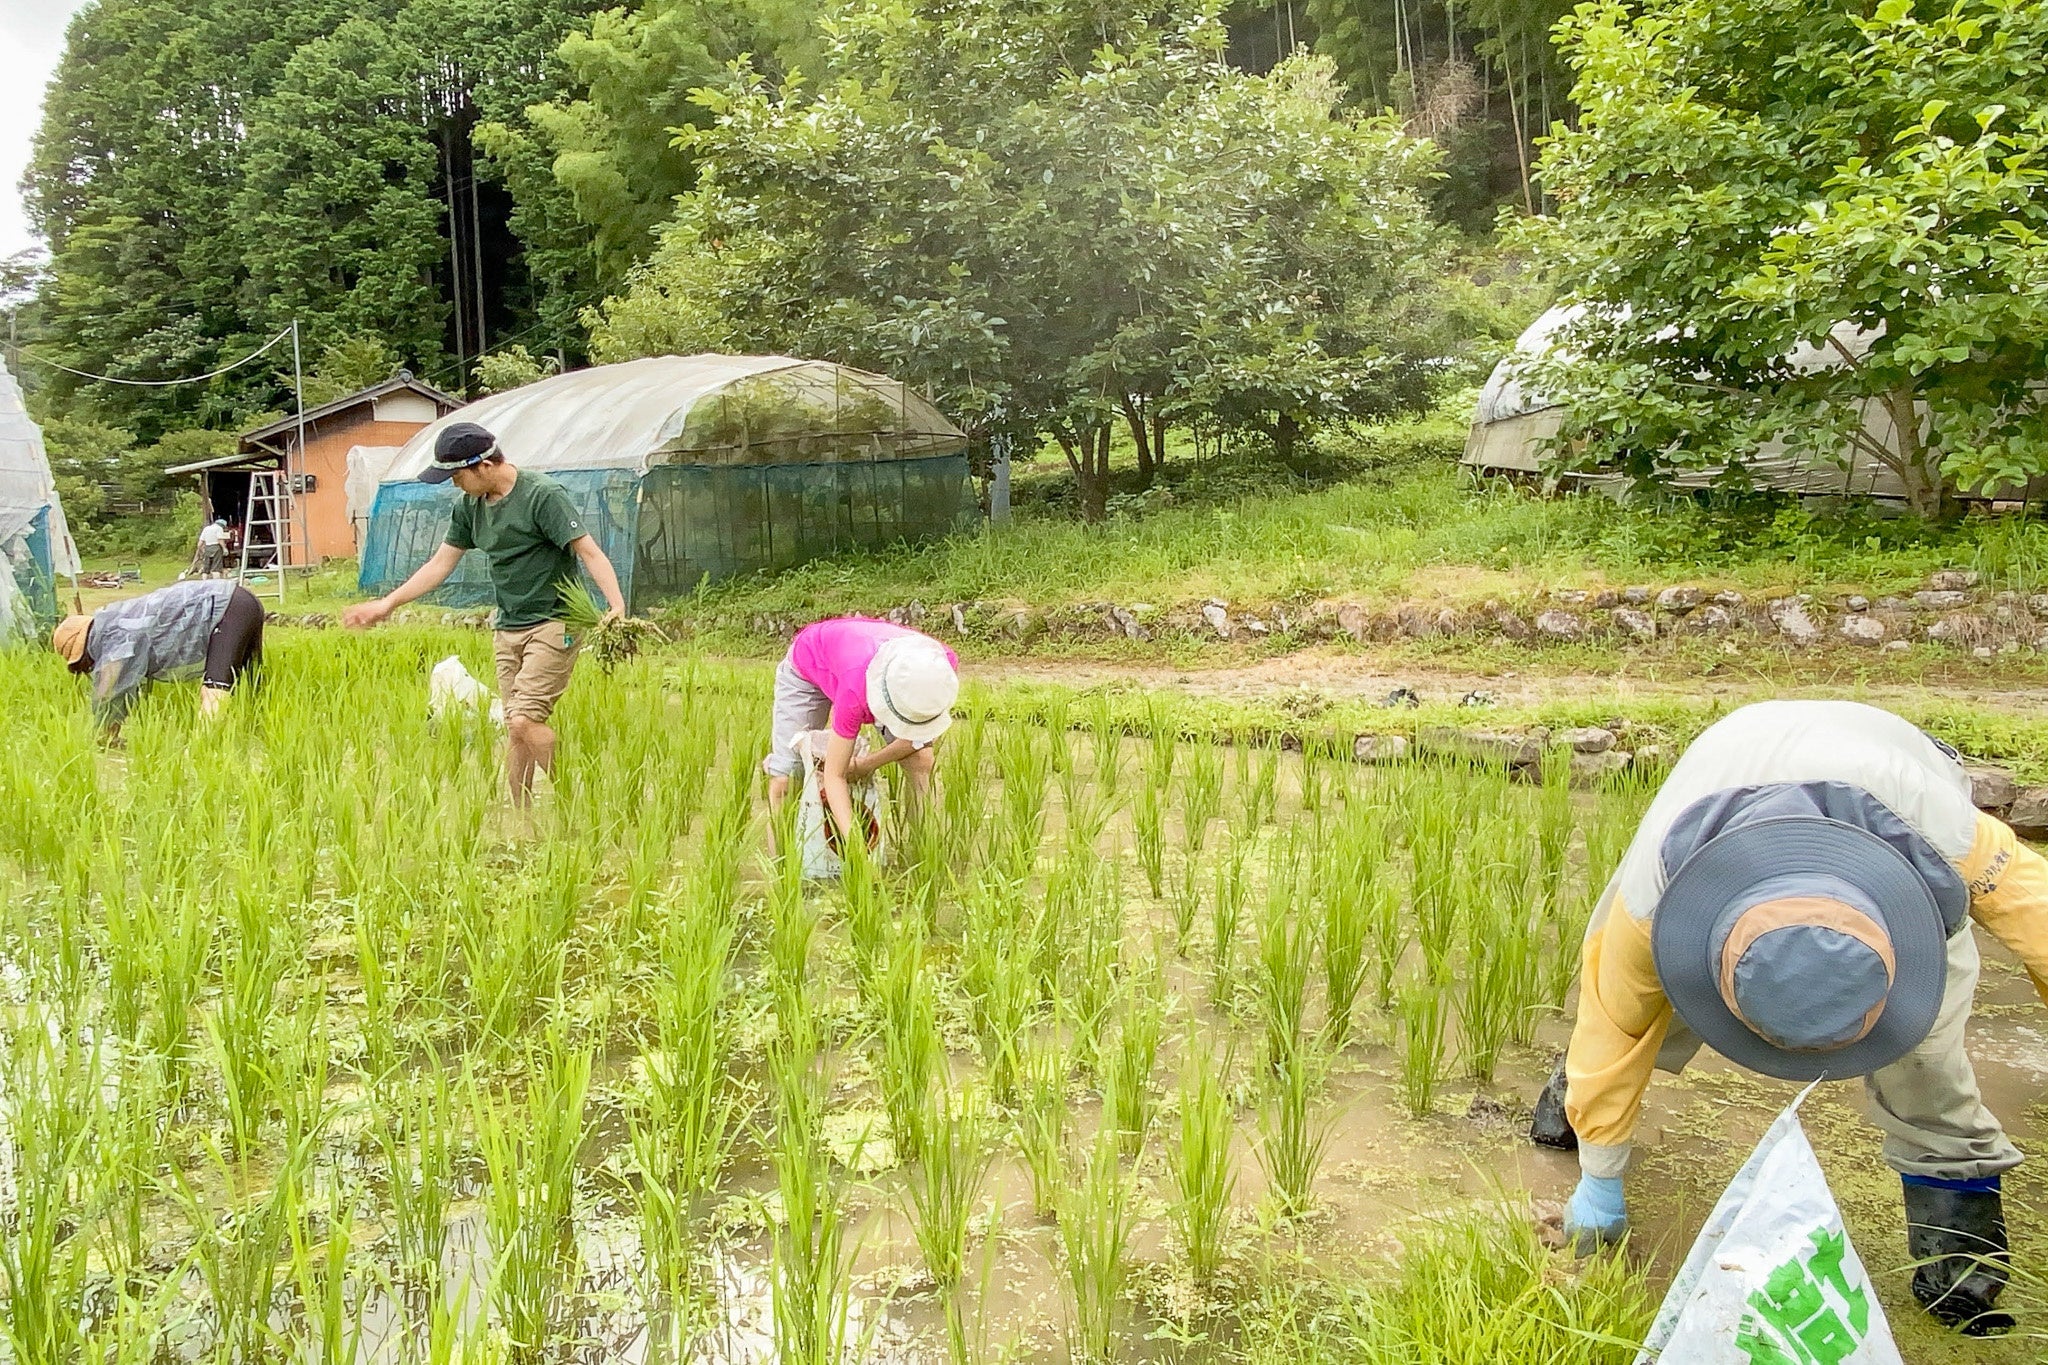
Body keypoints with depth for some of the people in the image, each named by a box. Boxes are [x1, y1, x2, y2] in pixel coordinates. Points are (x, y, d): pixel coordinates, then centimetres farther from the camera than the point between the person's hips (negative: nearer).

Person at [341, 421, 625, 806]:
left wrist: (617, 606, -33)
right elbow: (441, 563, 19)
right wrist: (386, 604, 20)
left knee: (525, 721, -18)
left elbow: (589, 552, -19)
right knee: (514, 730, 7)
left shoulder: (543, 495, -14)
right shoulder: (470, 506, 9)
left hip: (553, 624, -8)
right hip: (507, 628, 8)